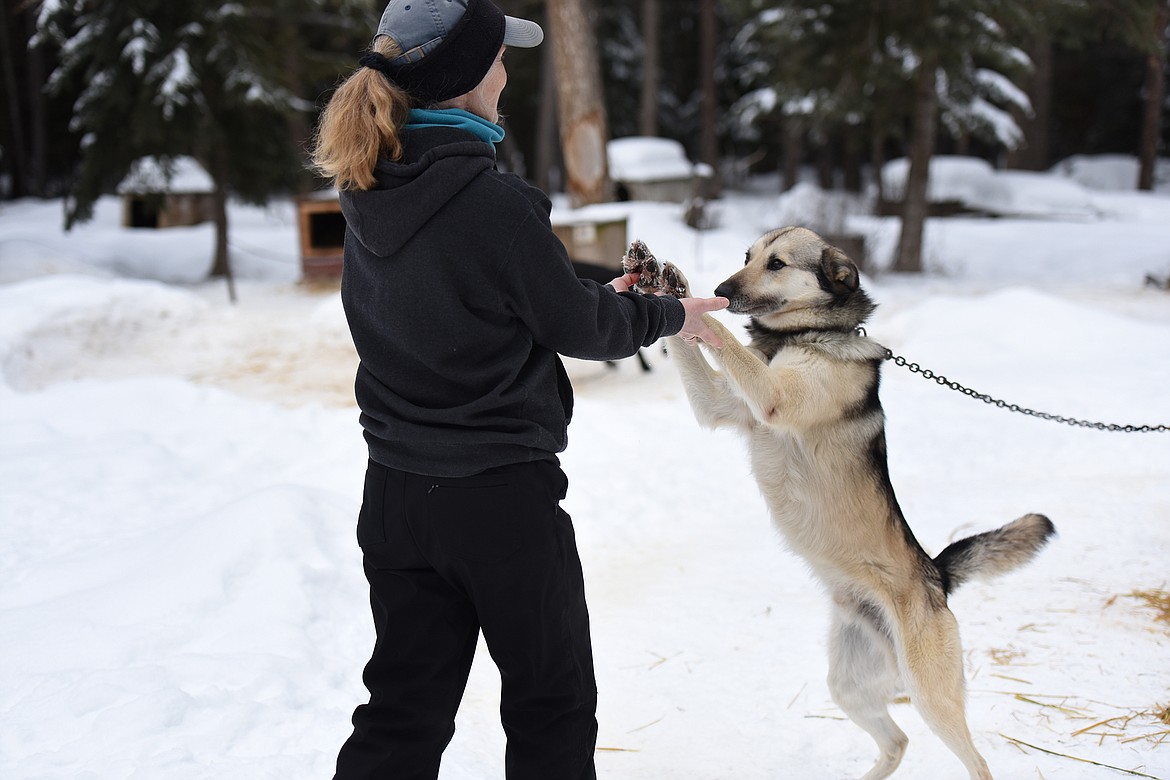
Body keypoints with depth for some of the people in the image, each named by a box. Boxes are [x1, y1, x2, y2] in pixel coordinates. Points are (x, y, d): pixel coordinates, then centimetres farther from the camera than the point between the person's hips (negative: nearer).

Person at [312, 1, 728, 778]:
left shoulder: (370, 192, 2)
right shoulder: (491, 201, -21)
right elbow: (576, 328, -10)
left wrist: (596, 294, 18)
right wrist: (666, 316, 8)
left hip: (396, 491, 7)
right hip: (499, 493, -7)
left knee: (405, 707, 15)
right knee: (552, 702, 13)